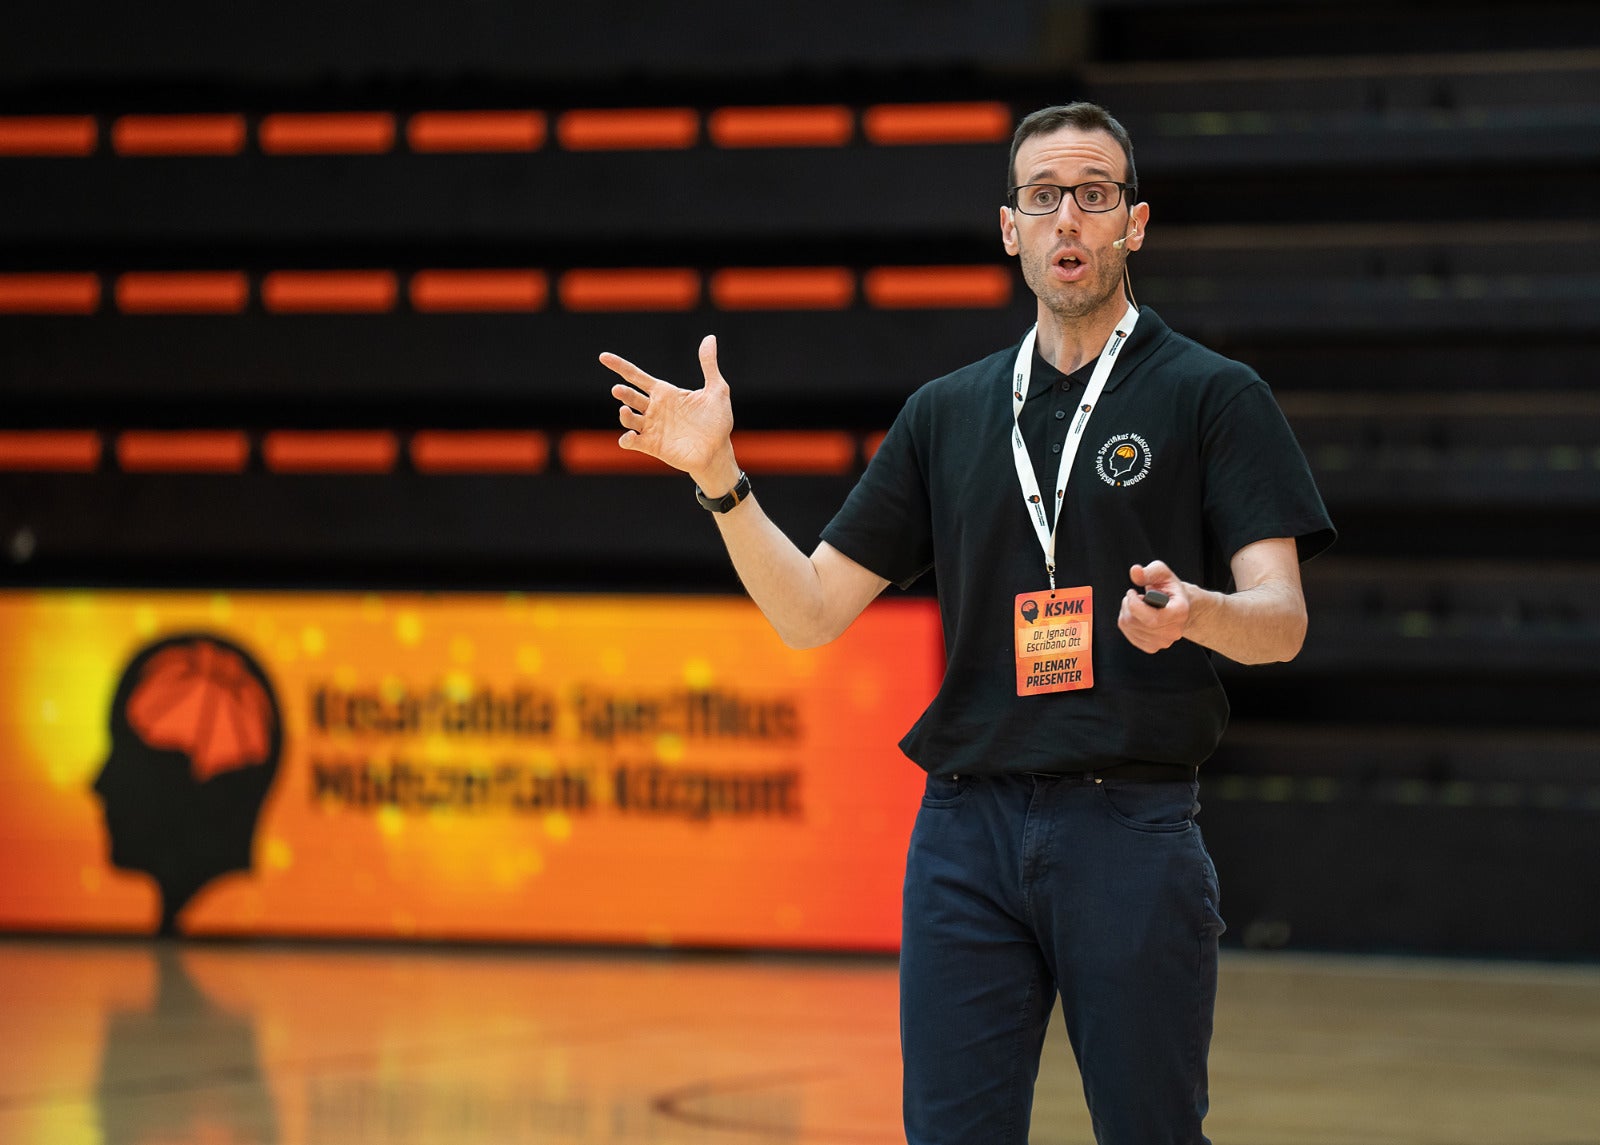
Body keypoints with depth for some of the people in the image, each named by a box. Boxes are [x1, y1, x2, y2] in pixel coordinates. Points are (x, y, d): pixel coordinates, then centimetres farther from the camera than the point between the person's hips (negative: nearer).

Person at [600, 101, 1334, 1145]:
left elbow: (1282, 622, -5)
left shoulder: (1214, 396, 3)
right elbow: (812, 611, 13)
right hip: (966, 826, 3)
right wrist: (720, 478, -1)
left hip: (1133, 825, -3)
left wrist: (1197, 612, -28)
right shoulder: (948, 413, 15)